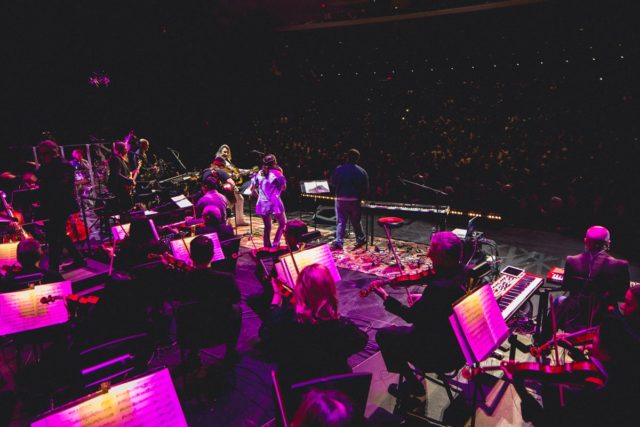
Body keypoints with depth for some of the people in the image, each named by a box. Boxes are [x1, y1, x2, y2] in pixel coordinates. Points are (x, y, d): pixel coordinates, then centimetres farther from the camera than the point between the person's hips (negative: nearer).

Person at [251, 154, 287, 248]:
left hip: (262, 204, 5)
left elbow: (252, 188, 10)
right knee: (282, 224, 11)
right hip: (274, 203, -5)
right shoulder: (277, 173, -6)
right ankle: (275, 244, 0)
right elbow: (284, 188, 4)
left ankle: (267, 247, 17)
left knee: (267, 227, 15)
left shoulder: (259, 173, 7)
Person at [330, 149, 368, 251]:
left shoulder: (338, 169, -3)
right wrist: (360, 197, 15)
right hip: (354, 200, 1)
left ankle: (338, 242, -4)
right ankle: (361, 239, 27)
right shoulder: (362, 171, -1)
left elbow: (332, 183, 6)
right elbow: (366, 189, 1)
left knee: (341, 222, 4)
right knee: (356, 221, 15)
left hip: (340, 199, -1)